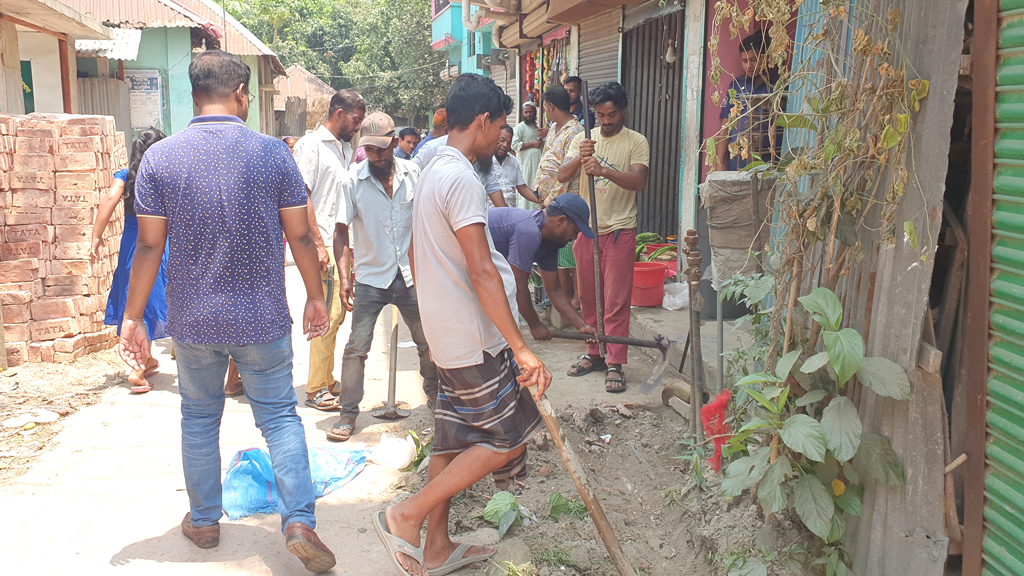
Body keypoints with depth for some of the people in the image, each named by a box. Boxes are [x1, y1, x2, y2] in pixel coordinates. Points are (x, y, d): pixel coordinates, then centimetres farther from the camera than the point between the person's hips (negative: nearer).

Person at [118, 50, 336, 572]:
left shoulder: (159, 157, -5)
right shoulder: (273, 152, -7)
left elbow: (149, 246, -4)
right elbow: (300, 236, -4)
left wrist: (133, 318, 4)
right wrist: (315, 297, 9)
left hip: (193, 319, 1)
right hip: (263, 318, -1)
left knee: (199, 418, 17)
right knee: (279, 414, 9)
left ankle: (204, 521, 30)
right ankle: (299, 521, 1)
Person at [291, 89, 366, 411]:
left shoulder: (346, 149, 18)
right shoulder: (311, 145, -6)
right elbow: (302, 197, -13)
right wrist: (317, 244, -17)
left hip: (343, 244, 8)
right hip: (322, 244, -8)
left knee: (337, 313, 13)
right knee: (327, 315, -6)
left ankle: (327, 379, 25)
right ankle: (315, 390, 4)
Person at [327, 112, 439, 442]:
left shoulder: (413, 174, -1)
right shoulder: (353, 181, -5)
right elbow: (342, 231, -3)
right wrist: (344, 277, -12)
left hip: (411, 277, 2)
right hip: (370, 278, -1)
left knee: (429, 341, 10)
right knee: (356, 348, -2)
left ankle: (434, 395, 33)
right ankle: (348, 413, 11)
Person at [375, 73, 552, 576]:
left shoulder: (432, 171, 12)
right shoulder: (461, 179, -19)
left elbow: (417, 256, 21)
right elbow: (481, 271, -26)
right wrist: (520, 348, -27)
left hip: (446, 333, 10)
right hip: (475, 338, -10)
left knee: (455, 436, 15)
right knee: (507, 436, 1)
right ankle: (406, 516, 3)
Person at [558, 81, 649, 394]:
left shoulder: (636, 142, -4)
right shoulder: (583, 139, 8)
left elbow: (639, 181, -19)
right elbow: (562, 175, -3)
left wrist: (604, 170, -34)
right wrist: (579, 159, -24)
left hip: (619, 230, -4)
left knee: (616, 300, -3)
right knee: (588, 297, 12)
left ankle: (615, 364, 3)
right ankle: (593, 353, 26)